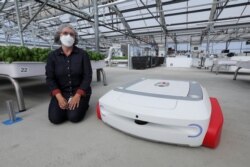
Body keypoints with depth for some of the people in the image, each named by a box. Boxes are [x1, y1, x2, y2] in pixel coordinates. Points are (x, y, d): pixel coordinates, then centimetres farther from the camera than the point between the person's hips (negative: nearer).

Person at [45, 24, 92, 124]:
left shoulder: (82, 54, -6)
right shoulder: (52, 56, 0)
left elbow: (87, 76, -10)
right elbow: (50, 78, -3)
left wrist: (77, 96, -20)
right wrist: (59, 97, -17)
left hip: (80, 91, -2)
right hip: (61, 92, 2)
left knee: (74, 117, -18)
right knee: (55, 118, -13)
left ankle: (83, 104, 13)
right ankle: (65, 105, 18)